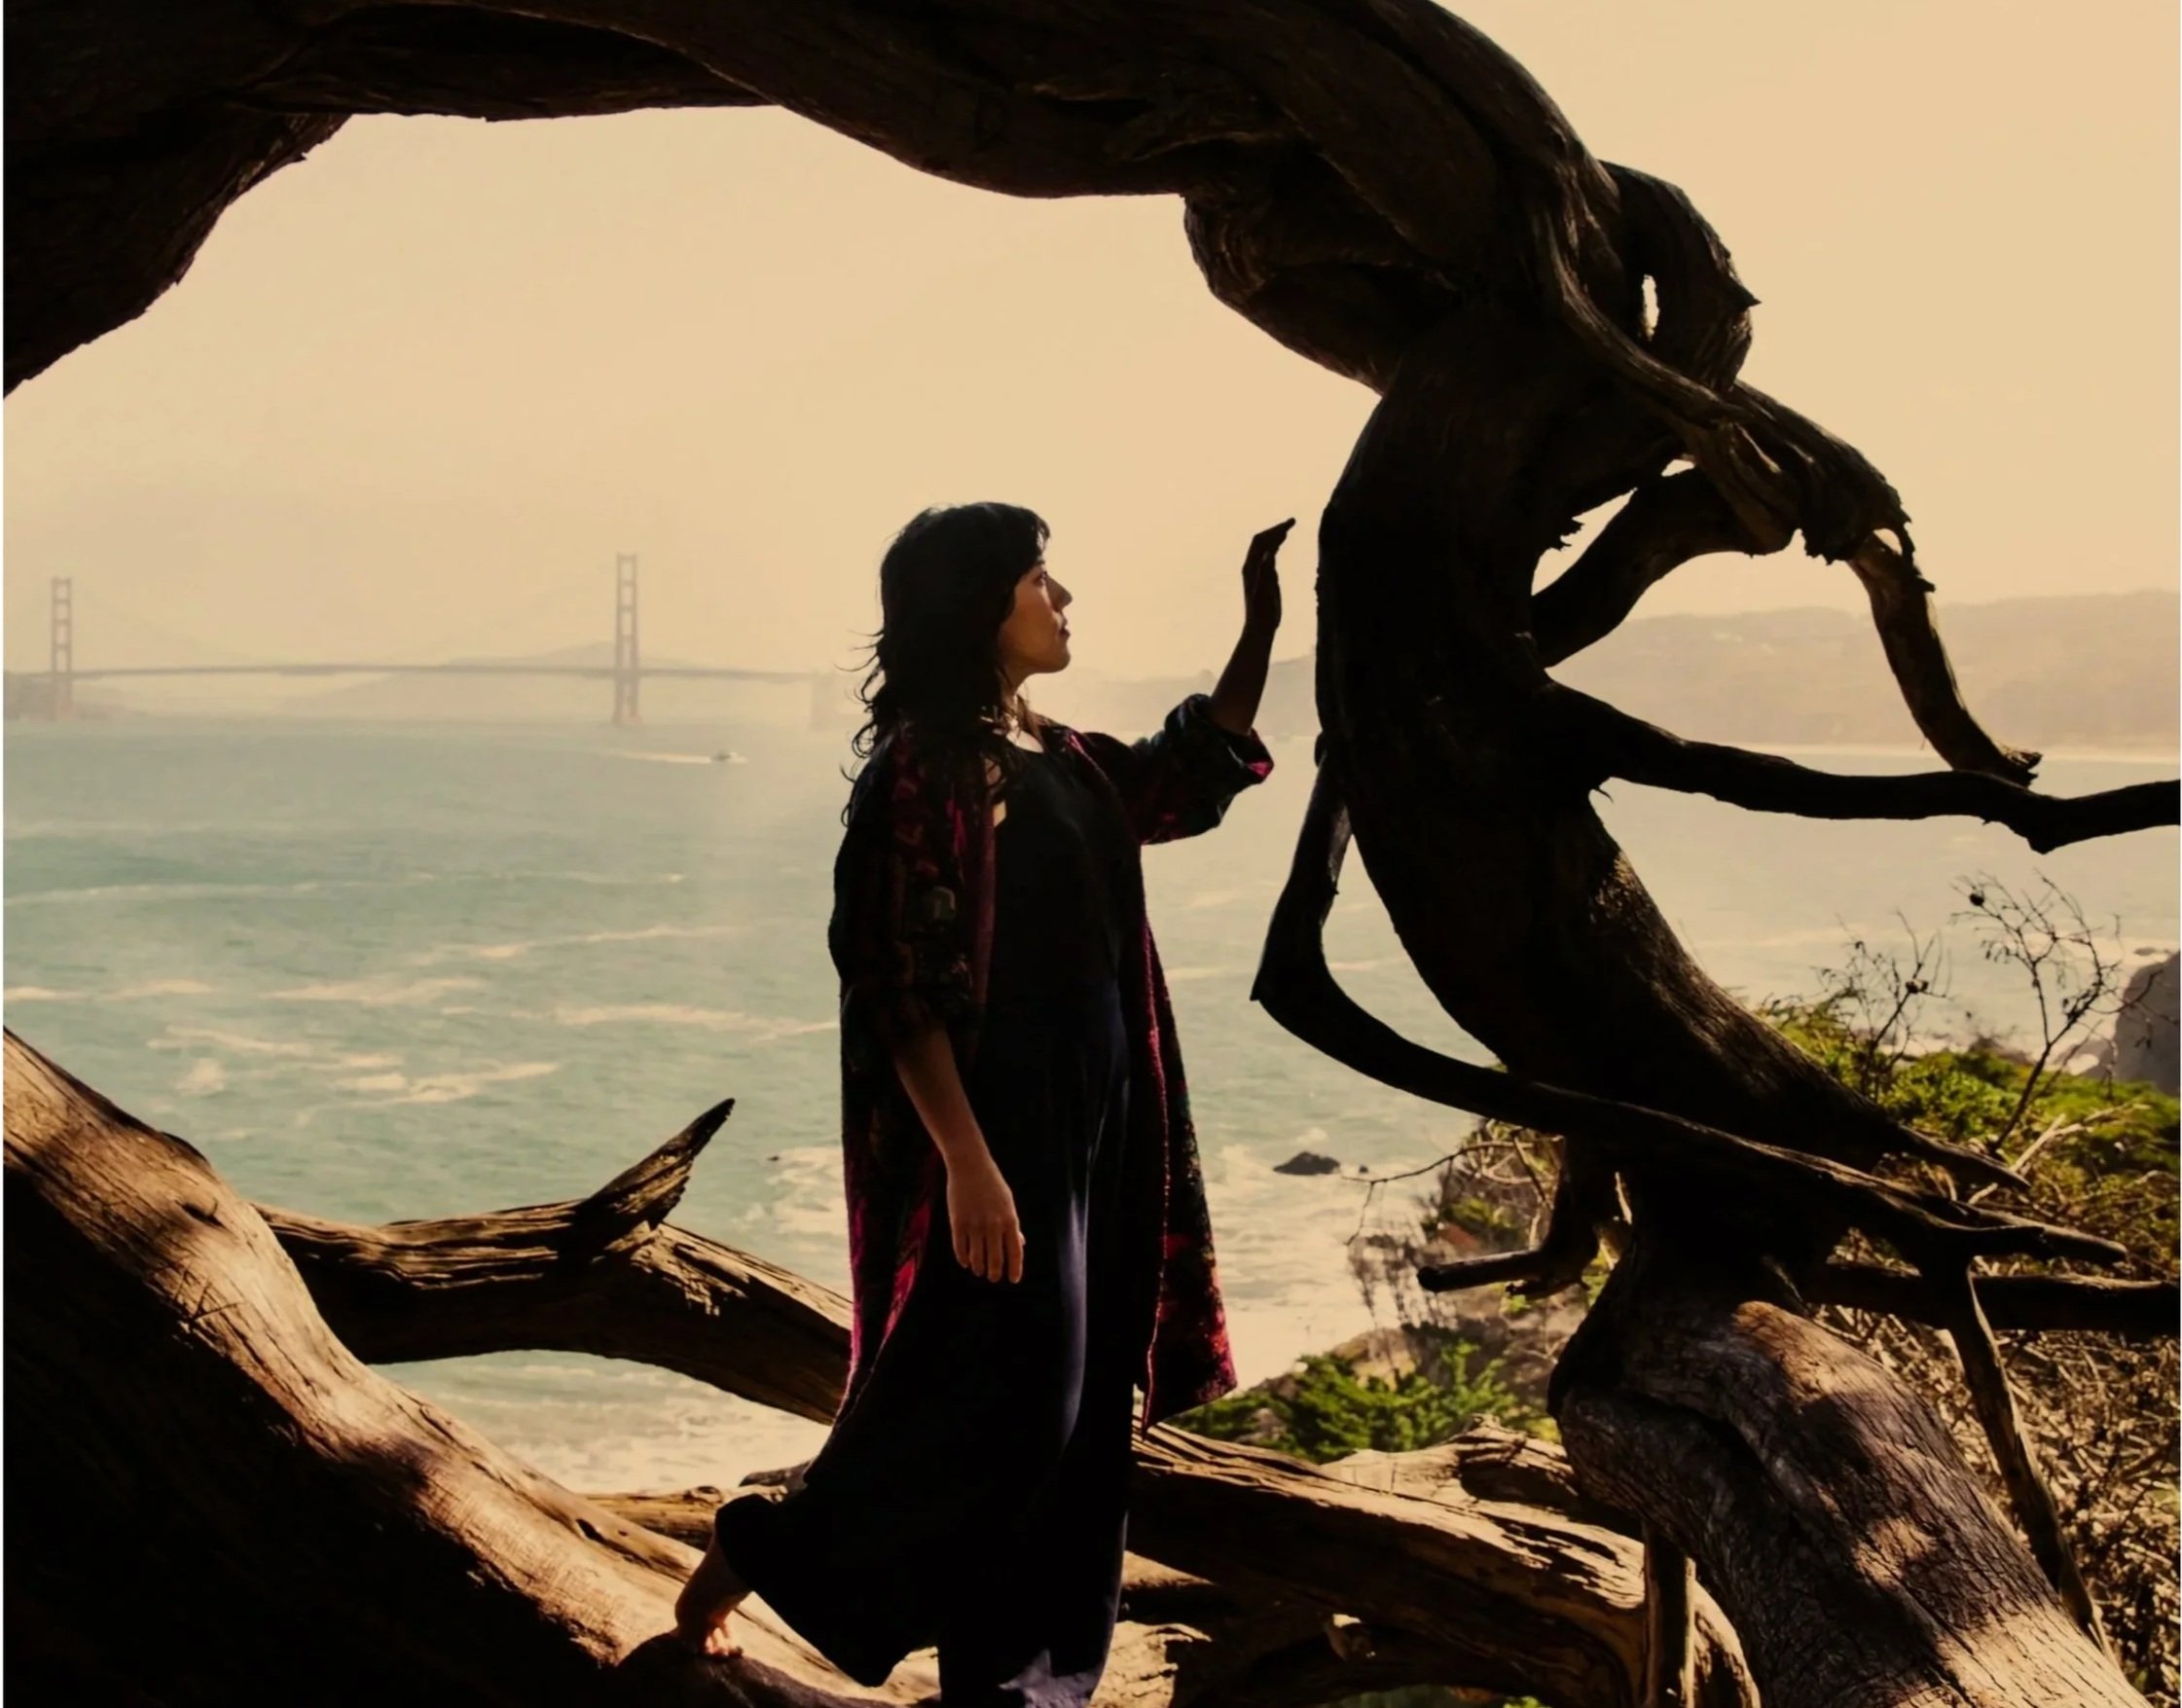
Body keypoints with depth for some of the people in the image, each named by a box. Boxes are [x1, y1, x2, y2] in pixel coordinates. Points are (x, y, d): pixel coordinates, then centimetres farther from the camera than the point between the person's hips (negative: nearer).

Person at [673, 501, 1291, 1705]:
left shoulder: (1060, 759, 10)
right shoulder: (922, 770, -14)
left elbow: (1195, 774, 26)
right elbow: (901, 988, -18)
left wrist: (1263, 624, 17)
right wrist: (967, 1162, -23)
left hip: (1091, 1132, 8)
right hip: (991, 1135, -8)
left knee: (1069, 1421, 10)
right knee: (992, 1400, -5)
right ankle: (756, 1556, 14)